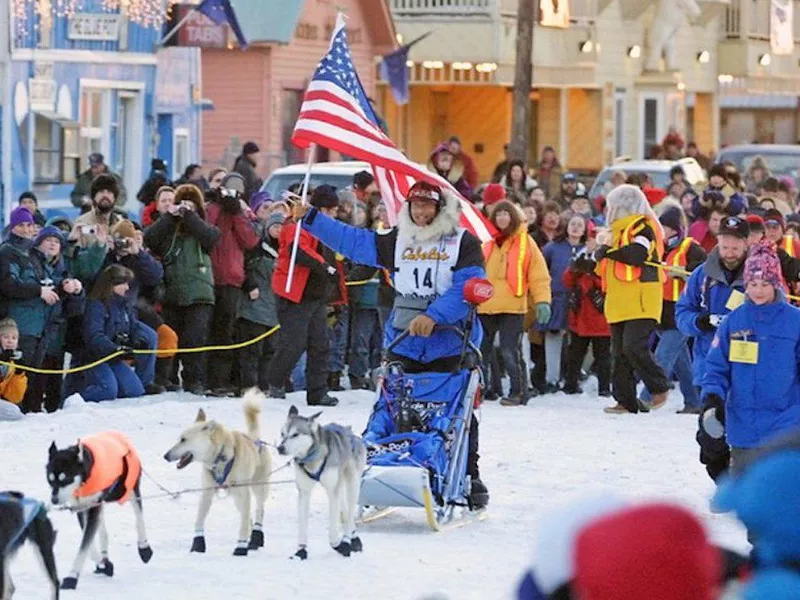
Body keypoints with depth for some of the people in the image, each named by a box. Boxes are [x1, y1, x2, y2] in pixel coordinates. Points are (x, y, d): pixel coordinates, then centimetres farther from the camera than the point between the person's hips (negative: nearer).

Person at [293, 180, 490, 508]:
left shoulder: (463, 243, -3)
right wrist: (309, 218, 13)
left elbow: (467, 288, -15)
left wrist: (433, 316, -25)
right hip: (405, 343, 4)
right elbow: (352, 240, 16)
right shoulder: (397, 242, 12)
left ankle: (469, 477, 6)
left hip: (451, 343, -4)